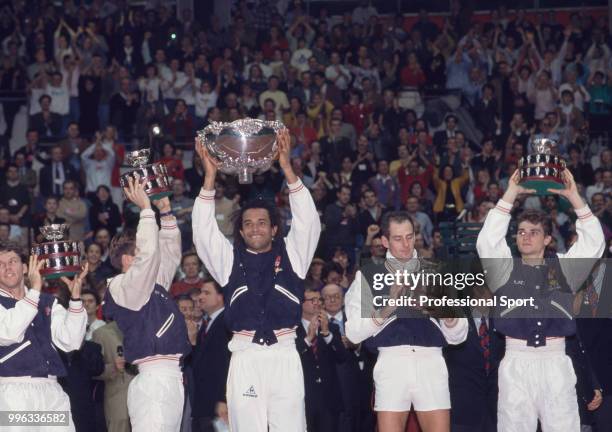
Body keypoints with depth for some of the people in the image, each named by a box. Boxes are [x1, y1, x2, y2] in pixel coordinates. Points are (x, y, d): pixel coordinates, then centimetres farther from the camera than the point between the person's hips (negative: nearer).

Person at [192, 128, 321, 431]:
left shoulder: (291, 254, 13)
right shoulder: (230, 259, 14)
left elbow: (307, 221, 2)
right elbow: (203, 230, 5)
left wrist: (287, 168, -7)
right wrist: (210, 175, -3)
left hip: (284, 353, 0)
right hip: (244, 357, 1)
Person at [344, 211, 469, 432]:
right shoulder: (368, 276, 10)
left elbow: (458, 337, 12)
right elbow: (353, 333, 1)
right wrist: (386, 310, -13)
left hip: (431, 363, 1)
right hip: (391, 363, -1)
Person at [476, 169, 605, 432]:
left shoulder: (563, 268, 13)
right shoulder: (505, 269, 10)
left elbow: (593, 243, 4)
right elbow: (487, 241, -5)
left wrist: (574, 197, -3)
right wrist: (511, 195, -8)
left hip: (556, 363, 1)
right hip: (516, 363, -1)